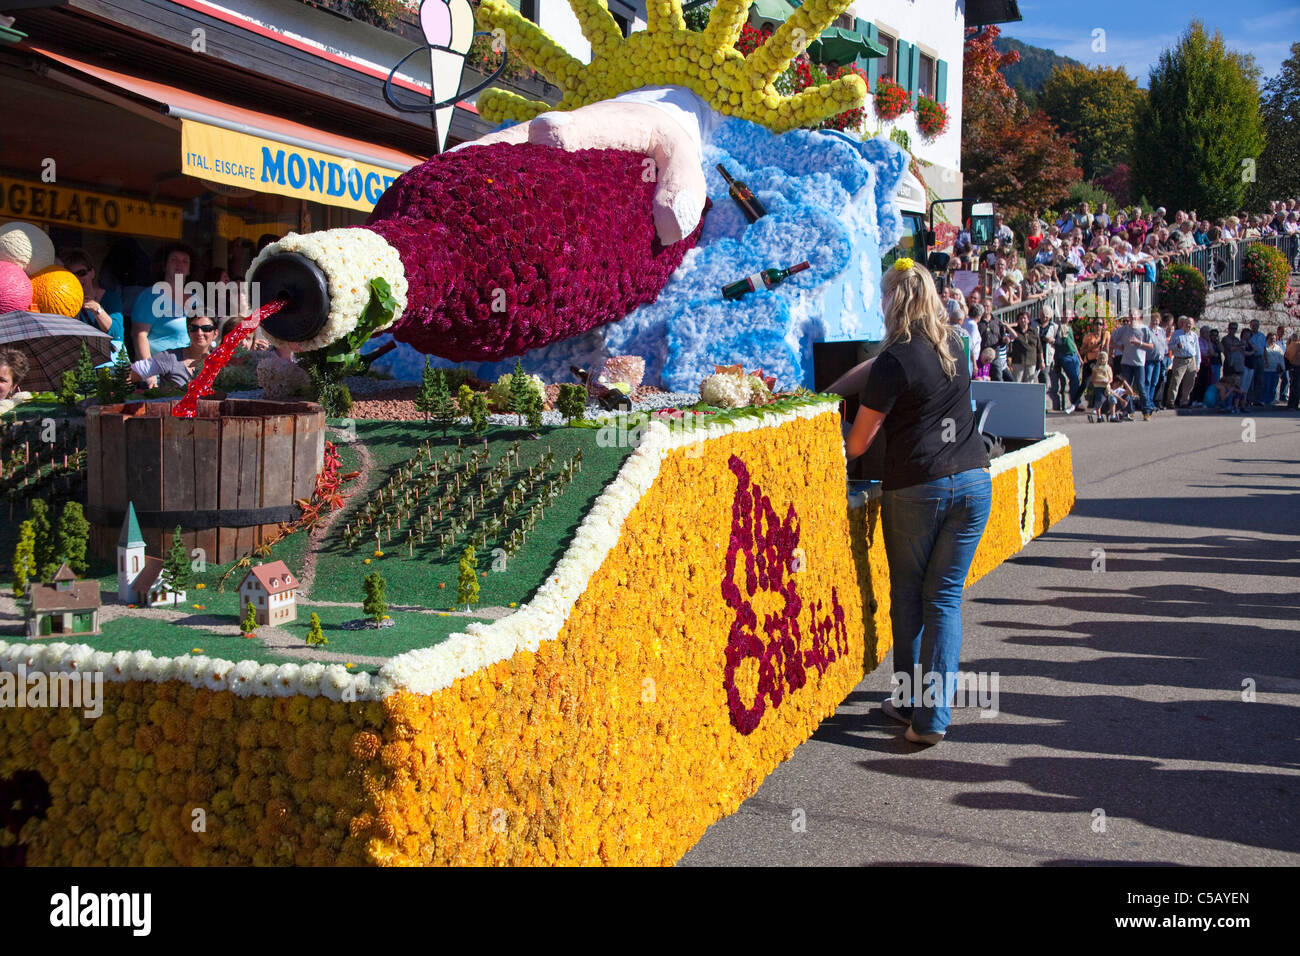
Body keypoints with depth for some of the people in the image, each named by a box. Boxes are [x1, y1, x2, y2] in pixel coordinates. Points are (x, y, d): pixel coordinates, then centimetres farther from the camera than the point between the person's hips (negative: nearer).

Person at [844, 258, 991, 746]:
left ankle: (910, 702, 19)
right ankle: (935, 714, 2)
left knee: (908, 597, 12)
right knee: (945, 597, 6)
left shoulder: (895, 360, -10)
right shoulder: (955, 346, 9)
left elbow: (860, 439, -5)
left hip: (916, 487, -5)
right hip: (973, 480, 5)